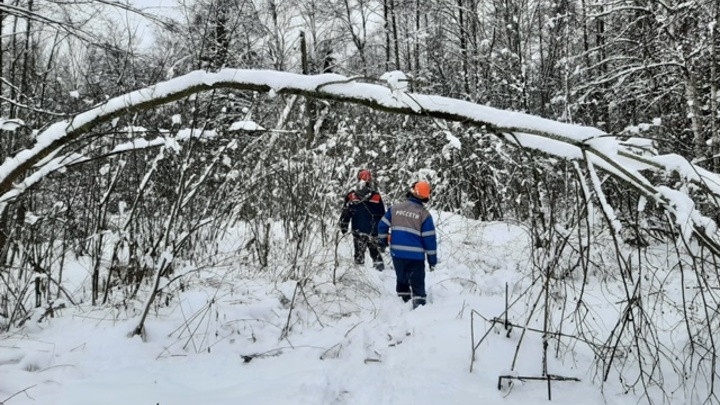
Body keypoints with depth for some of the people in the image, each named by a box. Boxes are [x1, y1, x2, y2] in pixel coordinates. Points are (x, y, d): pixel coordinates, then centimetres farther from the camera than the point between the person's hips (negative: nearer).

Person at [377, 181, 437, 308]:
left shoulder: (395, 208, 3)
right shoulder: (424, 215, -7)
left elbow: (382, 225, 9)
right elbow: (429, 239, -6)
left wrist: (382, 242, 24)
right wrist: (432, 259, 1)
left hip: (397, 253, 4)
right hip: (415, 255, -4)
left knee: (401, 280, 20)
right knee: (417, 284, 1)